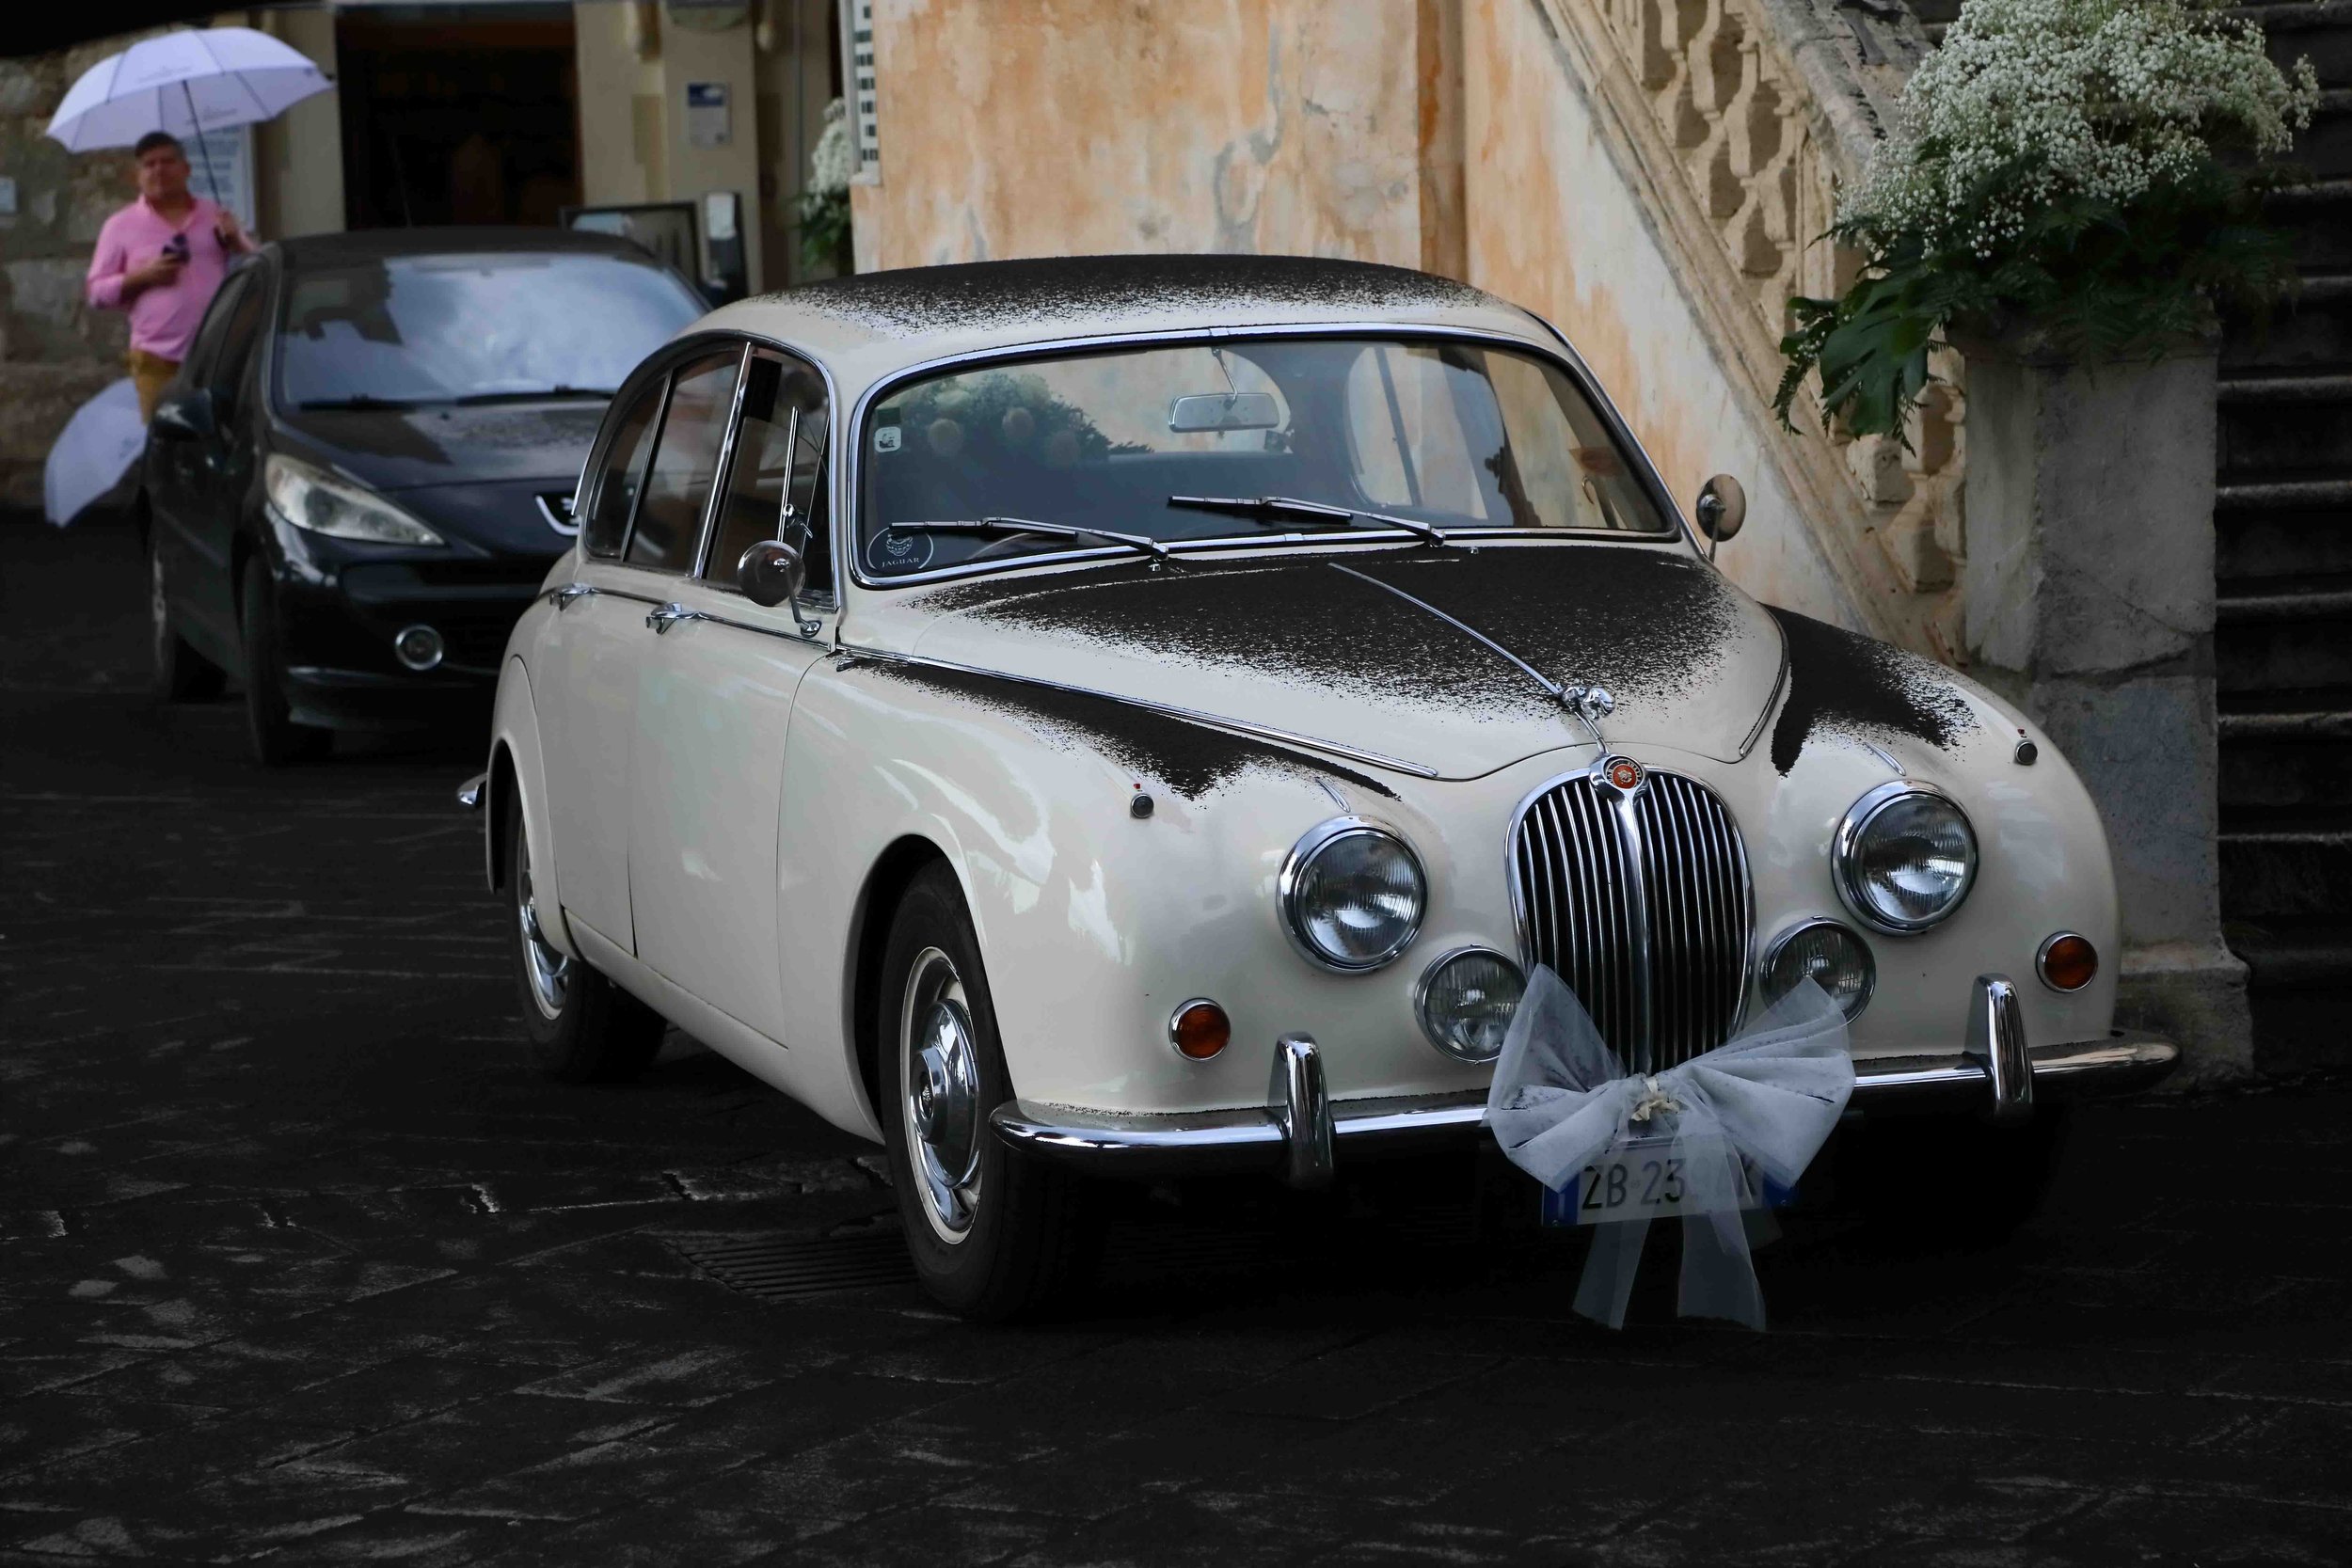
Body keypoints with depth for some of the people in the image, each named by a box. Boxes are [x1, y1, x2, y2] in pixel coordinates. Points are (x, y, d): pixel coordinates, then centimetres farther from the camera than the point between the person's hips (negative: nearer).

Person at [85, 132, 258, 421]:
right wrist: (142, 277, -9)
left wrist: (236, 240, -5)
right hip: (159, 362, -2)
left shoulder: (217, 216, 14)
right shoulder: (121, 226, 8)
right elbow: (97, 292, 7)